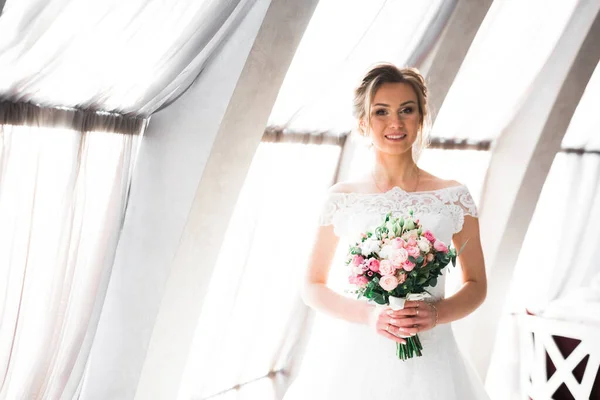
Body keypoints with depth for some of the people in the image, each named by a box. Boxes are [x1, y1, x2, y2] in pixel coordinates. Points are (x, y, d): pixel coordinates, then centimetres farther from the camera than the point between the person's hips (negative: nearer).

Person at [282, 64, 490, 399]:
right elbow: (313, 288, 2)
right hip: (353, 357, 0)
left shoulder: (453, 197, -2)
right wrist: (369, 315, -13)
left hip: (424, 362, 0)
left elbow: (476, 285, 5)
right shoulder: (342, 199, -2)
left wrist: (436, 313, -13)